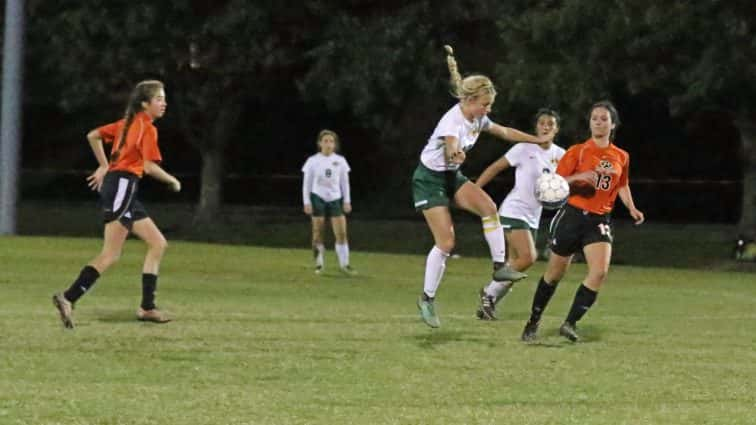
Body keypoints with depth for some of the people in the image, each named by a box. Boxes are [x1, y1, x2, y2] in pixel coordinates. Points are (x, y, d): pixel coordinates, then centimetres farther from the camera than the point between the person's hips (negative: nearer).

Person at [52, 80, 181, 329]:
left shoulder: (128, 123, 18)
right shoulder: (147, 128, -8)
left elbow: (93, 136, 22)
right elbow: (150, 167, -16)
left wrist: (104, 167, 27)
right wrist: (173, 181, 0)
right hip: (123, 185, -10)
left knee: (158, 244, 10)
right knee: (111, 255, -14)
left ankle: (147, 307, 7)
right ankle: (68, 299, -21)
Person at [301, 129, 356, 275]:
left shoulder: (340, 161, 4)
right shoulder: (313, 161, -2)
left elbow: (345, 182, 10)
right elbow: (306, 183, 1)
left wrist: (347, 201, 4)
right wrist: (307, 202, -5)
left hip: (335, 199, 2)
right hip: (318, 199, -2)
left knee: (341, 233, -6)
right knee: (317, 234, 0)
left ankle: (344, 264, -1)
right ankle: (319, 263, 10)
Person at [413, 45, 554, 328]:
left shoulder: (477, 119, -1)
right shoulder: (452, 122, -28)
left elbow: (505, 132, 16)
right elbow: (451, 149, -47)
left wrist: (537, 140, 20)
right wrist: (456, 155, -71)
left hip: (451, 177, 8)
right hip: (429, 179, -8)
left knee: (488, 207, -18)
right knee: (446, 242, -12)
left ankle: (499, 267, -12)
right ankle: (427, 299, 0)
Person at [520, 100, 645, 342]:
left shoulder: (621, 157, 9)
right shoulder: (578, 152, -3)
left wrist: (632, 208, 9)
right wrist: (579, 177, -23)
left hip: (599, 220, 2)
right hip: (573, 215, -2)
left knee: (600, 271, -20)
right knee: (555, 273, 6)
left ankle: (570, 324, -12)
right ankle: (534, 322, 25)